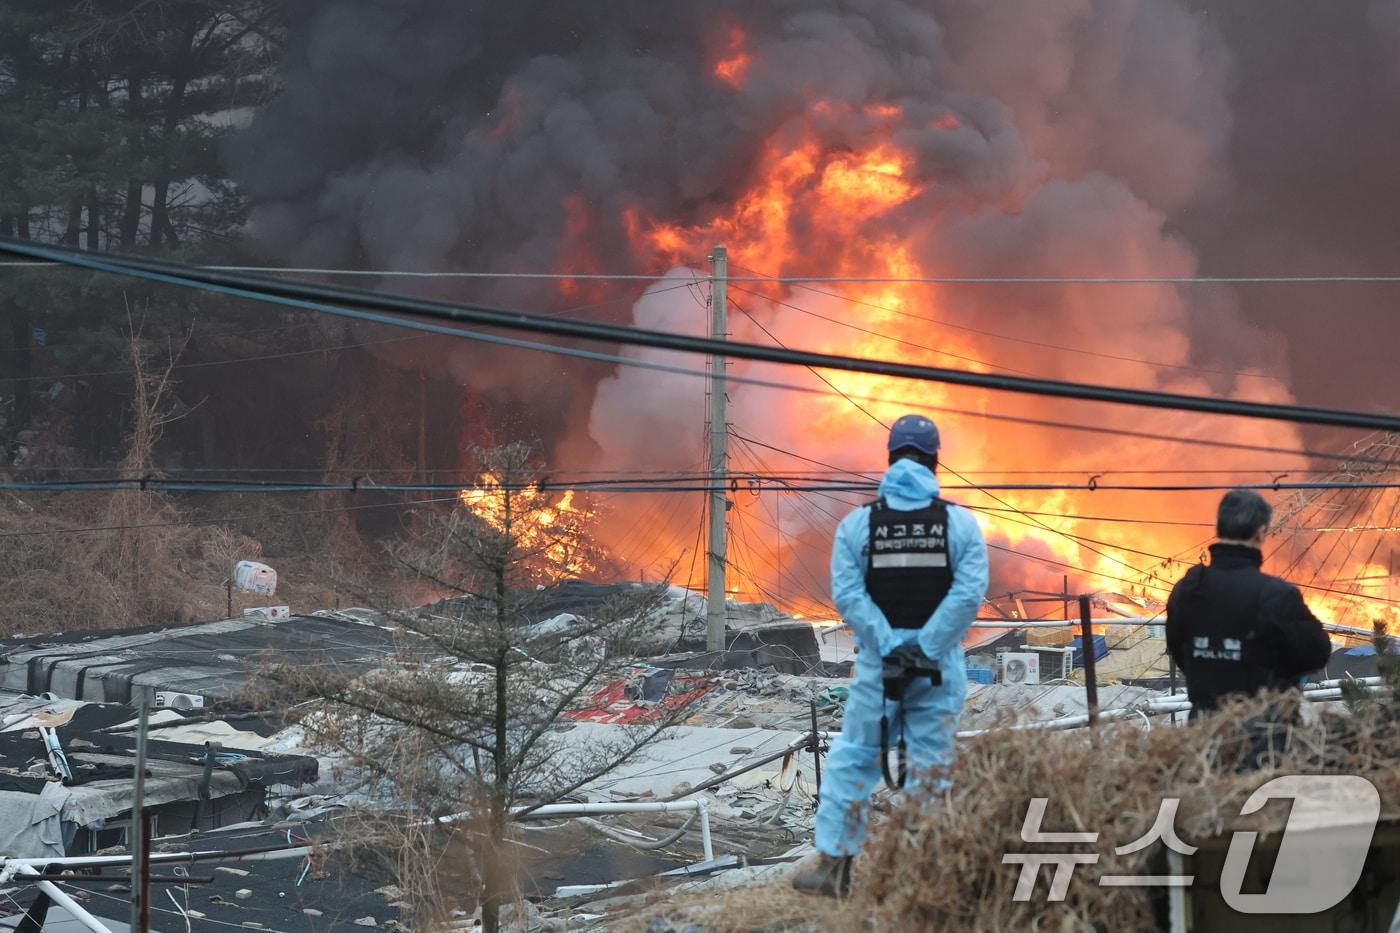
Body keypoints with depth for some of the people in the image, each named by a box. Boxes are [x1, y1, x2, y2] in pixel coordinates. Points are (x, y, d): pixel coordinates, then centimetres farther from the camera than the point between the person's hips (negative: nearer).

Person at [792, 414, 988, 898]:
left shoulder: (857, 523, 1)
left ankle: (832, 863, 7)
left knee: (853, 758, 8)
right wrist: (926, 646, -12)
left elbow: (847, 594, -9)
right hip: (939, 666, 0)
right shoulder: (959, 522, 0)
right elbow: (969, 592, -11)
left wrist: (888, 646, -10)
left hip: (879, 661, 0)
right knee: (932, 766, 5)